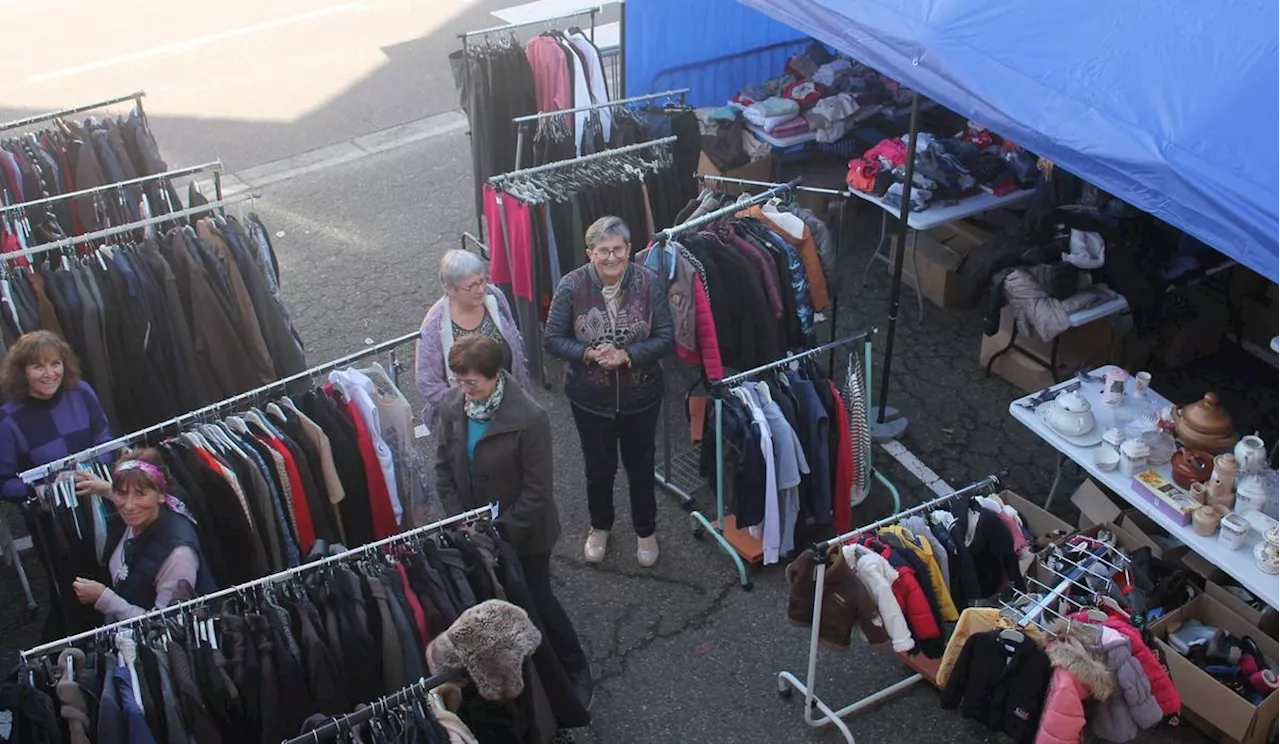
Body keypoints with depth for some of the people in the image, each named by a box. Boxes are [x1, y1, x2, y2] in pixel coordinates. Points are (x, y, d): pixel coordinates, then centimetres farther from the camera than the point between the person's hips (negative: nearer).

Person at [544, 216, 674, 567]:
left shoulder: (649, 282, -17)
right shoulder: (572, 285, -17)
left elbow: (666, 338, -13)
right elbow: (553, 339, -10)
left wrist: (626, 355, -27)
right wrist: (589, 354, -27)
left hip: (641, 396, 0)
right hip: (590, 398, 0)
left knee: (640, 465, 19)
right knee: (599, 467, 20)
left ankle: (646, 531, 43)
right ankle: (600, 527, 47)